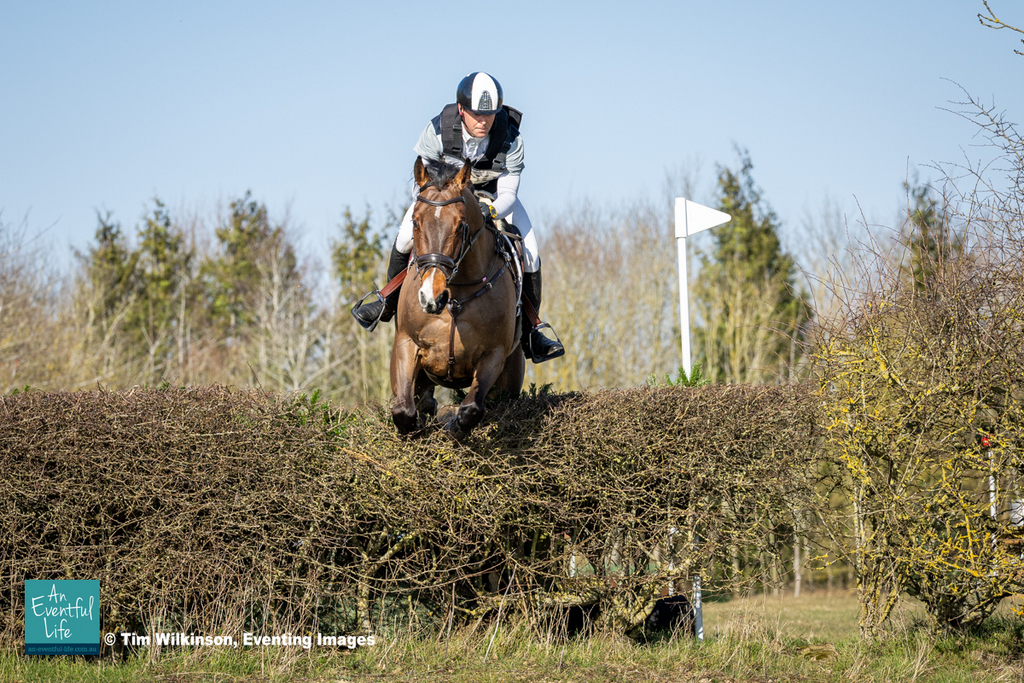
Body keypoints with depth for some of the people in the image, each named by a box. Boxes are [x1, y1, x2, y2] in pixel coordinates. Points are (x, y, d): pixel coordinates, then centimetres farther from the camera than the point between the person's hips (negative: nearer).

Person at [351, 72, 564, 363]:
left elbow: (508, 193, -25)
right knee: (406, 236, -18)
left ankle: (529, 331, 1)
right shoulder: (438, 129, -32)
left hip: (492, 193, 0)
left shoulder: (510, 139, -31)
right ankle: (389, 300, 9)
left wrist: (490, 212, -46)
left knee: (529, 253, -13)